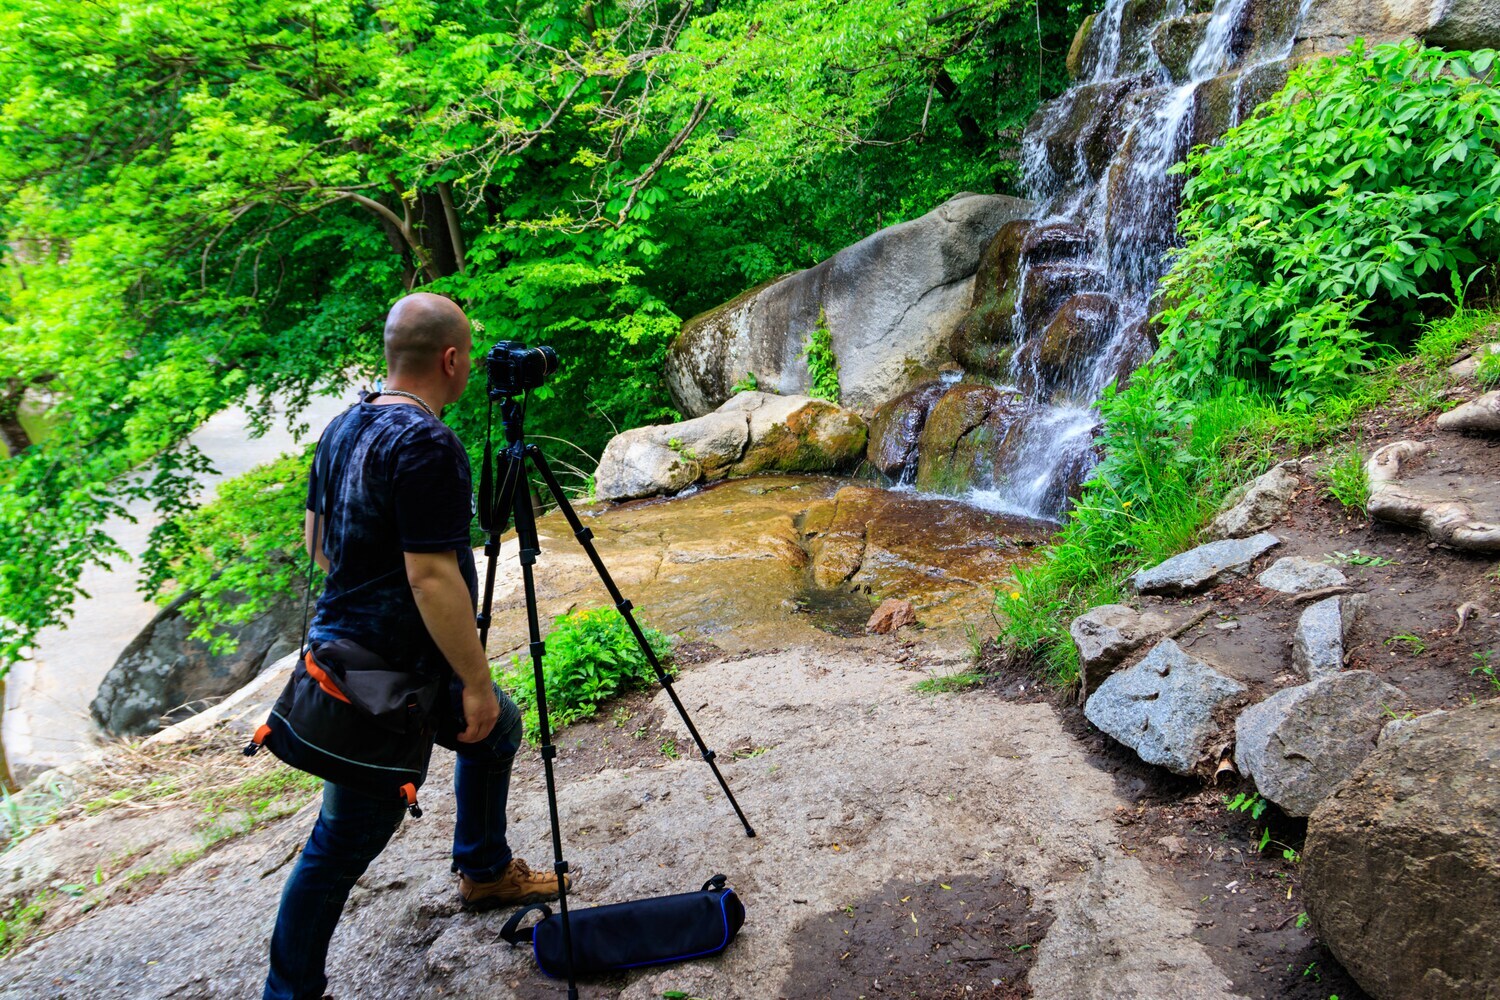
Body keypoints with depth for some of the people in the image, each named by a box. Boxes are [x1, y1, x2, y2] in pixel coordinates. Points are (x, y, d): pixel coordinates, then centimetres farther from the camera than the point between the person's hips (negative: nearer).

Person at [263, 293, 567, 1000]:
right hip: (381, 677, -10)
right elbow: (432, 577, -27)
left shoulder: (344, 426, 6)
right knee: (343, 843, 4)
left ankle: (485, 871, 40)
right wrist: (475, 683, -18)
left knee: (496, 729, 25)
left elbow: (317, 539, 16)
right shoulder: (426, 445, -23)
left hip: (346, 640, 10)